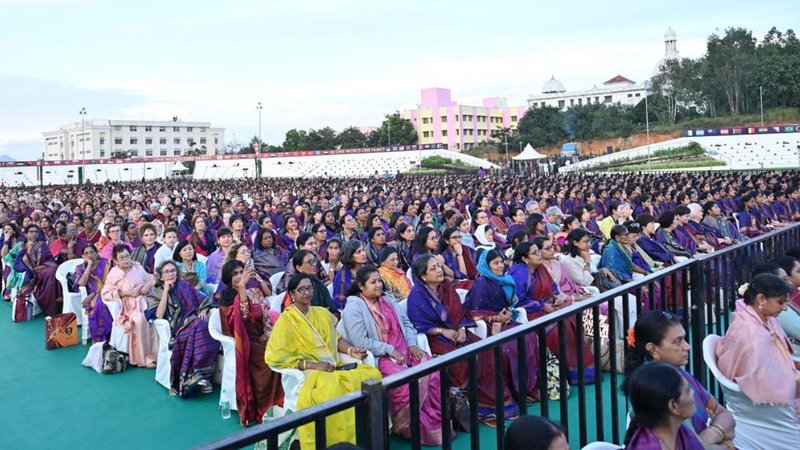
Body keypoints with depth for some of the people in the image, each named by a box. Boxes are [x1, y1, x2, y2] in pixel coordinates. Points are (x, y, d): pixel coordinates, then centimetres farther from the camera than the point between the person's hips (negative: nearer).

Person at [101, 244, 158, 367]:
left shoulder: (138, 267, 10)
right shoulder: (114, 273, 2)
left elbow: (152, 279, 20)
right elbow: (105, 293, -4)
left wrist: (148, 284, -4)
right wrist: (126, 292, -12)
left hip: (144, 301, 4)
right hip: (128, 305, -3)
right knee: (140, 320, -34)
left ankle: (156, 353, -14)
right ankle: (144, 358, -23)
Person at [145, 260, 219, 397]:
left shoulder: (185, 286, 22)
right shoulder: (156, 293, 15)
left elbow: (203, 300, 14)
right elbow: (159, 316, -3)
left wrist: (204, 310, -9)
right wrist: (166, 290, -1)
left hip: (194, 321, 3)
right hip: (176, 330, -2)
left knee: (204, 327, -34)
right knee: (196, 330, -35)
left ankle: (200, 373, -36)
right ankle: (198, 375, -34)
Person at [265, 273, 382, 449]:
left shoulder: (323, 313, 17)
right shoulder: (286, 320, -3)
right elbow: (275, 357, -11)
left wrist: (351, 350, 0)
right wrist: (312, 365, -16)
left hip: (334, 367, 6)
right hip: (309, 373, -6)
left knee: (371, 374, -18)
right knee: (333, 389, -38)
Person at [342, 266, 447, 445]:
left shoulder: (387, 299, 17)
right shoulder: (354, 307, -6)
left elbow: (406, 323, 17)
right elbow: (360, 341, -15)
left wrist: (412, 345, -1)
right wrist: (389, 350, -17)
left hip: (403, 351, 6)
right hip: (378, 356, -6)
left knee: (432, 372, -18)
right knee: (405, 380, -31)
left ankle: (437, 420, -5)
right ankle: (410, 427, -10)